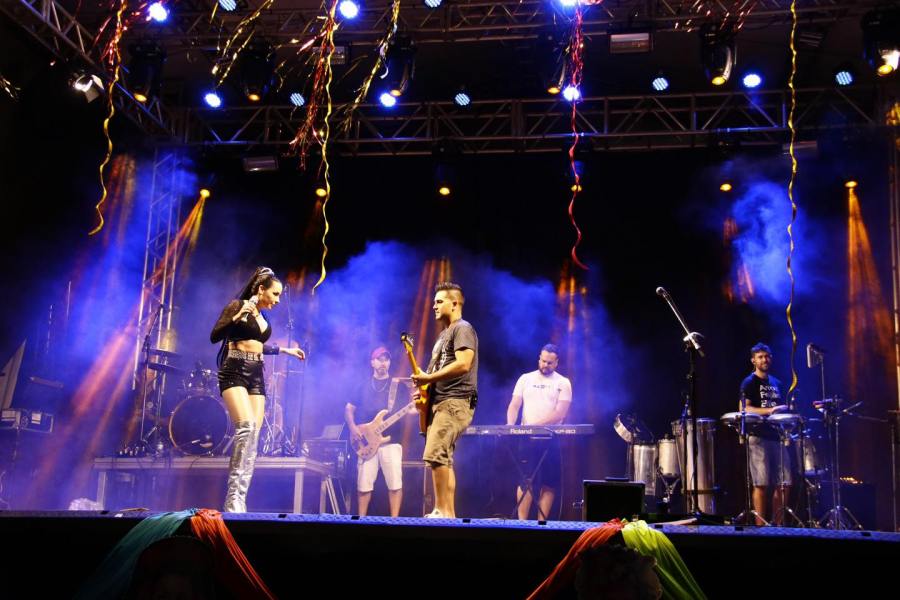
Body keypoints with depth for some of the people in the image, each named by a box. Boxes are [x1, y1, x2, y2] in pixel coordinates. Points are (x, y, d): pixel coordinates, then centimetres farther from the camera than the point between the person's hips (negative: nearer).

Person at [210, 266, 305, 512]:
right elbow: (214, 337, -10)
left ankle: (239, 501, -1)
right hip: (234, 373, -8)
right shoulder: (237, 305, -3)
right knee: (246, 426, -26)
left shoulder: (263, 316, 18)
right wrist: (238, 316, -21)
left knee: (253, 438, -2)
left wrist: (284, 350, 32)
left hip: (256, 376, 8)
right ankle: (233, 496, -24)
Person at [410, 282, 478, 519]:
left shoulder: (463, 329, -7)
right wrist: (424, 387, 11)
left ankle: (443, 512, -17)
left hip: (455, 402, -10)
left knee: (435, 454, -19)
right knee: (443, 458, 8)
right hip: (440, 402, 10)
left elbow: (463, 364, -21)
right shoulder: (445, 334, 24)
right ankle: (447, 513, 11)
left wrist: (428, 378, -17)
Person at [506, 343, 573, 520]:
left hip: (551, 439, -1)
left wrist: (535, 424, -18)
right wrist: (510, 425, -15)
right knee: (525, 481, -3)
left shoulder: (563, 383, 4)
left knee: (549, 484, 0)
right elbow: (514, 405, 5)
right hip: (527, 439, 1)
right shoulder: (525, 379, 11)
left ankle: (541, 524, 7)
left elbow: (560, 413, -7)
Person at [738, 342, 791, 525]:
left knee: (784, 484, 3)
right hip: (758, 437, -7)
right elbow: (744, 409, -12)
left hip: (777, 437, 7)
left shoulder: (776, 383, 20)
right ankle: (760, 525, -6)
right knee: (762, 484, -10)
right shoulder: (750, 382, 0)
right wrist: (769, 410, -22)